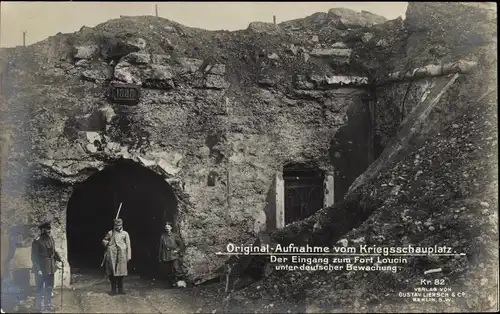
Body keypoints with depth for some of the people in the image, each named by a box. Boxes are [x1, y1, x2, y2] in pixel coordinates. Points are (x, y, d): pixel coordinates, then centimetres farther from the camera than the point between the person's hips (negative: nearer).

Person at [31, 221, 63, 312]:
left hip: (50, 269, 7)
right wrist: (38, 269, -19)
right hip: (40, 269, -6)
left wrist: (59, 259, 0)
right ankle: (38, 306, 14)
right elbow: (34, 257, -15)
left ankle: (48, 305, 28)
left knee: (49, 288, 15)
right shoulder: (37, 241, -15)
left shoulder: (51, 239, 5)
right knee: (40, 288, 3)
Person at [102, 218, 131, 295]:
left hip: (121, 255, -1)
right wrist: (107, 243, -1)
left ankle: (120, 289, 11)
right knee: (112, 273, 0)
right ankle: (113, 289, 8)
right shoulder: (110, 233, 11)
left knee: (120, 272, 2)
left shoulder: (125, 234, 8)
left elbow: (128, 246, 6)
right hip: (112, 255, 1)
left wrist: (128, 257, 0)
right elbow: (104, 241, 22)